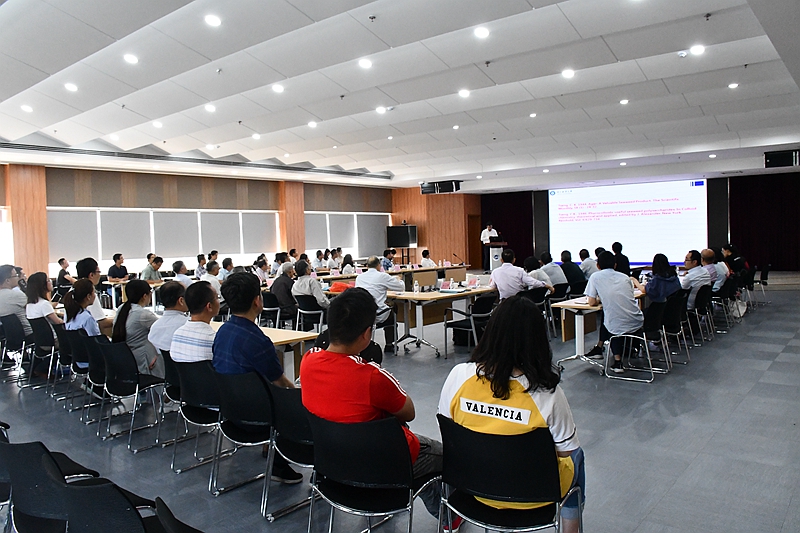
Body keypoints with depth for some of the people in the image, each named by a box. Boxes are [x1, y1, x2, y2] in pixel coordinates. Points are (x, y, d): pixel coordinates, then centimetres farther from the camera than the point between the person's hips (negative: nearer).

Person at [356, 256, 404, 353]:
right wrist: (399, 281, 26)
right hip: (378, 314, -4)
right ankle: (389, 345, 31)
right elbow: (402, 287, 2)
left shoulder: (359, 277, 9)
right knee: (392, 314, 28)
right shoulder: (382, 276, -5)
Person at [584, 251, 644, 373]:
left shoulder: (596, 277, 2)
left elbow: (591, 302, 1)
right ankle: (599, 349, 36)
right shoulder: (625, 277, 14)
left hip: (619, 327, -3)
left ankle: (618, 361, 26)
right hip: (638, 323, 3)